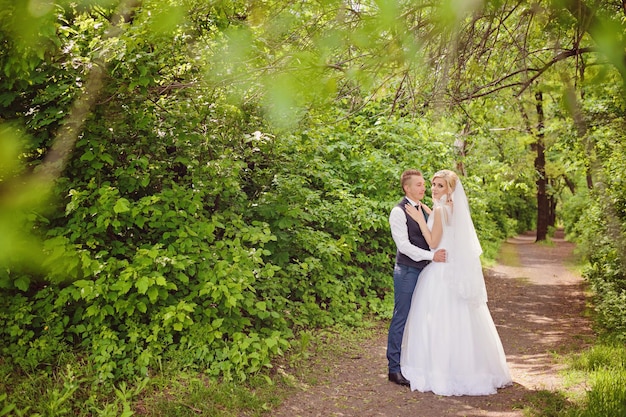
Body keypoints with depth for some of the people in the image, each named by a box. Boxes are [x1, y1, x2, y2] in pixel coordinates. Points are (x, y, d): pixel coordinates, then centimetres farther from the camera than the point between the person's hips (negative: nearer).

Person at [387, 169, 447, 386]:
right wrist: (432, 255, -23)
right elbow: (404, 245, -18)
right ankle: (394, 368, 8)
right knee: (401, 319, -2)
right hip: (407, 271, -7)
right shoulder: (399, 212, -10)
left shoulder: (424, 209, 13)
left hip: (425, 270, 7)